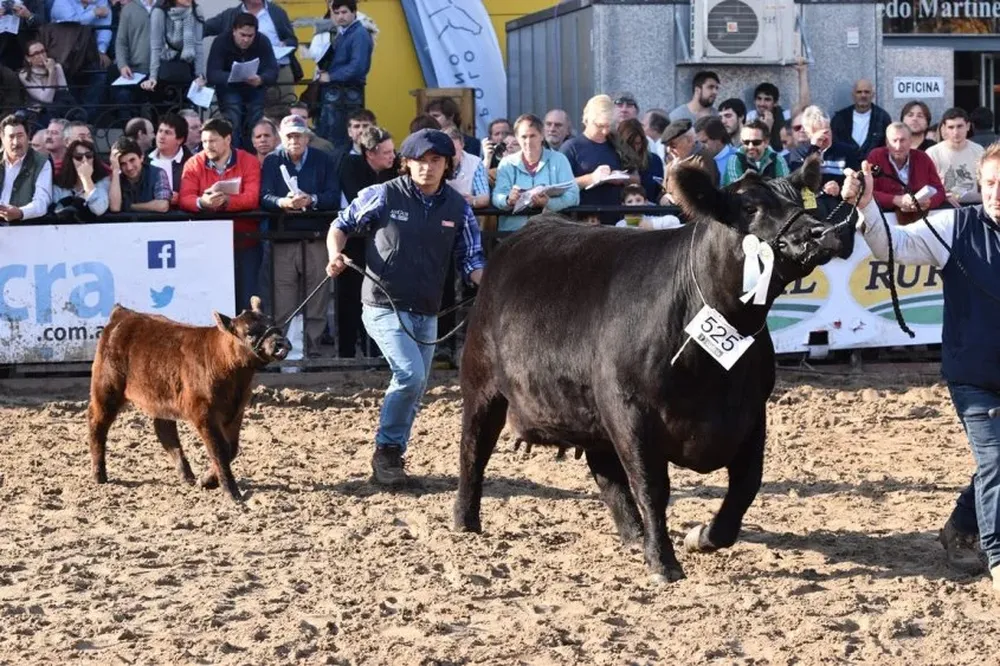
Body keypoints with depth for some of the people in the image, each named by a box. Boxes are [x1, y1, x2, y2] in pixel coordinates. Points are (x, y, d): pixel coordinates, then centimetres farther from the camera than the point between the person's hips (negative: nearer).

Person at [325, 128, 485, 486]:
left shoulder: (458, 208, 3)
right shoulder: (383, 196, -7)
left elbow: (471, 259, 8)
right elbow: (341, 225, 4)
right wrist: (336, 255, -15)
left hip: (427, 314, 5)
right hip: (385, 307, -5)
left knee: (414, 389, 11)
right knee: (411, 376, -20)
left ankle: (393, 457, 27)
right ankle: (386, 449, -2)